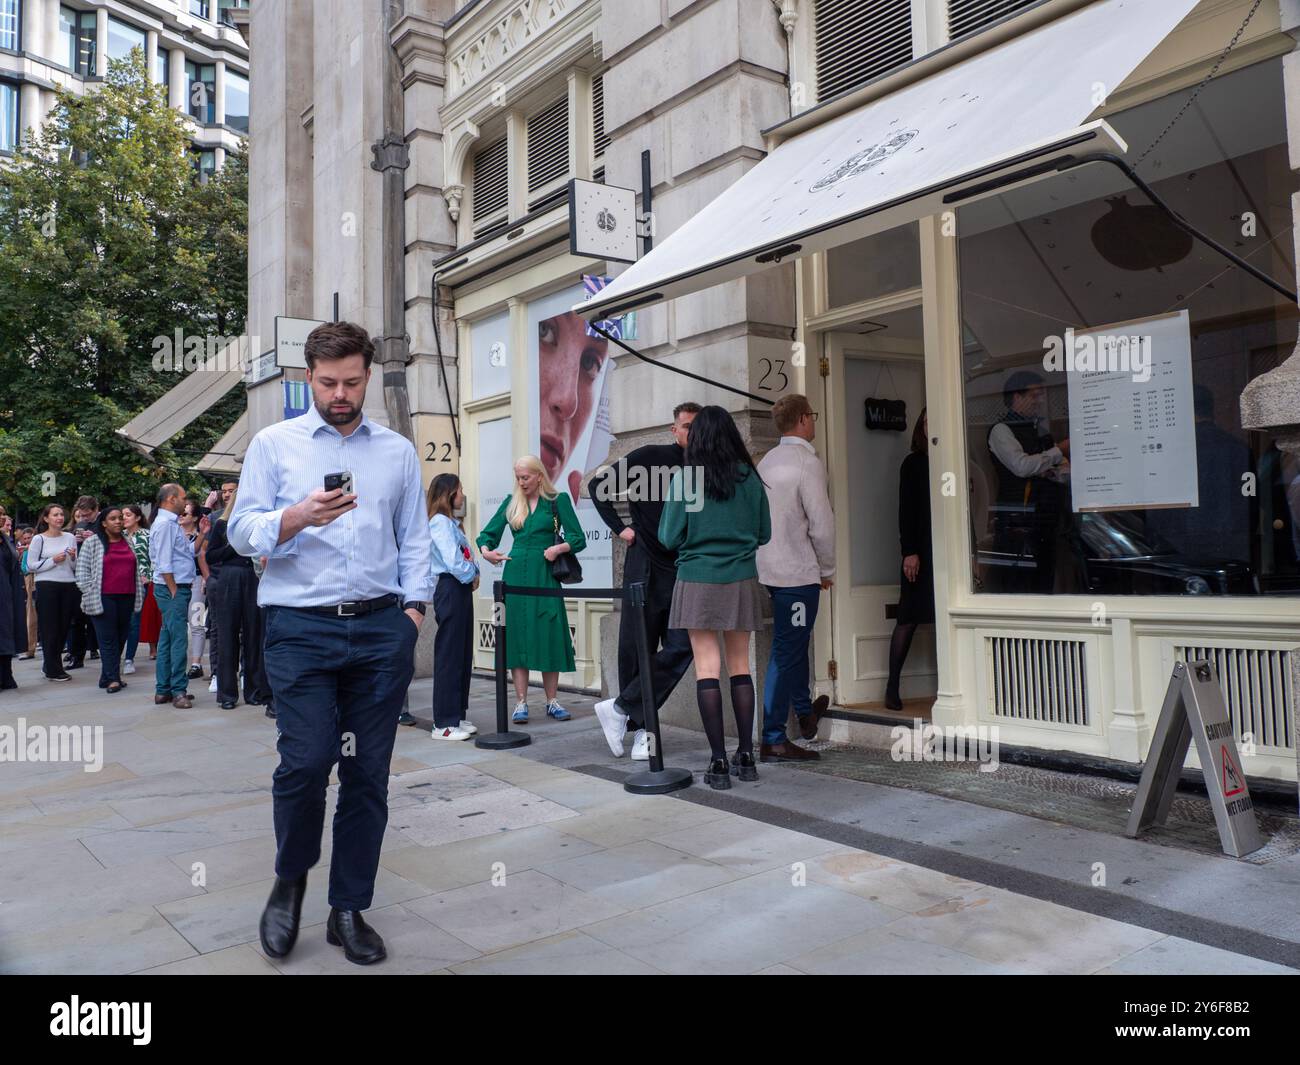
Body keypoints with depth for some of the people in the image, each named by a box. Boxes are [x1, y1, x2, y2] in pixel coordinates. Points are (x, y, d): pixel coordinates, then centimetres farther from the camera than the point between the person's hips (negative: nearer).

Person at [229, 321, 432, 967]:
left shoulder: (399, 452, 14)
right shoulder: (273, 444, 9)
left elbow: (414, 541, 13)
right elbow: (241, 532, 2)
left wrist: (413, 612, 2)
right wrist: (296, 518, -16)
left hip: (381, 628, 2)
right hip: (300, 627, -2)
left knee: (368, 774, 4)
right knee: (305, 762, -11)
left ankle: (348, 910, 19)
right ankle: (289, 881, 19)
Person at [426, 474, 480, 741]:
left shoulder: (452, 523, 19)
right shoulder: (440, 522, -10)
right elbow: (453, 561, -18)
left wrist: (474, 573, -1)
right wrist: (471, 575, -2)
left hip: (461, 589, 10)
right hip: (449, 589, -10)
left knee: (463, 655, 12)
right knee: (449, 656, -7)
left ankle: (458, 716, 19)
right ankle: (443, 723, -3)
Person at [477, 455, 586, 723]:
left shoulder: (558, 500, 2)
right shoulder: (511, 502, 11)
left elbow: (578, 539, -1)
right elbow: (488, 533, 12)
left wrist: (559, 548, -20)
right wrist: (486, 550, -9)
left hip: (545, 574, -2)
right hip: (516, 574, 2)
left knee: (549, 636, 0)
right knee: (517, 637, 0)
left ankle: (552, 702, 11)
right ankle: (521, 703, 4)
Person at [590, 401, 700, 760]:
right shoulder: (651, 457, -3)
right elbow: (599, 485, 1)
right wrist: (620, 528, -4)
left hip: (684, 572, 4)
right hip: (646, 568, -3)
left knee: (681, 647, -6)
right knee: (637, 648, 4)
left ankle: (622, 709, 4)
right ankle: (640, 728, 17)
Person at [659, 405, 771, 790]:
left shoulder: (684, 477, -7)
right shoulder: (749, 477, 0)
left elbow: (669, 538, -4)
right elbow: (764, 533, 7)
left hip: (698, 582, -2)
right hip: (741, 582, 3)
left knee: (707, 668, 0)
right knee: (740, 666, 11)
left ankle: (719, 762, -1)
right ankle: (746, 757, 15)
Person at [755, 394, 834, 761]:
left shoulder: (767, 461, 10)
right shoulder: (807, 462, -15)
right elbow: (822, 524, -17)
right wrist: (827, 570, -2)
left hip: (770, 568, 9)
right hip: (798, 571, -9)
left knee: (794, 642, 23)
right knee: (787, 653, -4)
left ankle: (805, 713, 40)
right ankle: (773, 740, 1)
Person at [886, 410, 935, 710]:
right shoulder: (913, 463, 3)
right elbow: (906, 510, -3)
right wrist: (909, 551, -12)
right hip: (922, 551, -4)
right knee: (909, 618, -2)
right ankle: (892, 688, 3)